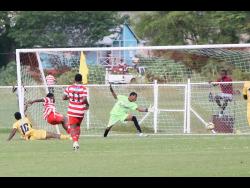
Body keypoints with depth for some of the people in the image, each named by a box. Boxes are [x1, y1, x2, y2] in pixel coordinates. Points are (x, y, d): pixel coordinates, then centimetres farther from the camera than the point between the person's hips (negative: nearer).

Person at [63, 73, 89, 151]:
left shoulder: (69, 88, -1)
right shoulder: (83, 88, -6)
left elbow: (64, 98, 0)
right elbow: (84, 99, -16)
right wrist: (87, 104, 3)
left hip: (72, 111, 0)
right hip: (80, 112, 0)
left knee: (72, 127, -3)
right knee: (78, 126, 22)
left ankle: (75, 141, -26)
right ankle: (76, 141, 20)